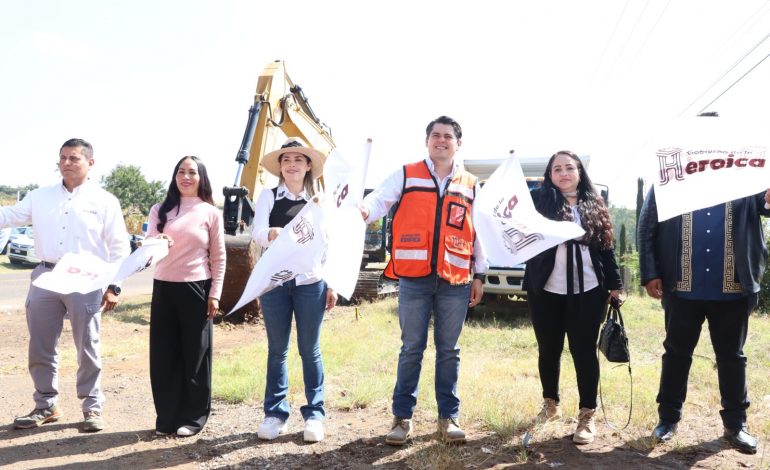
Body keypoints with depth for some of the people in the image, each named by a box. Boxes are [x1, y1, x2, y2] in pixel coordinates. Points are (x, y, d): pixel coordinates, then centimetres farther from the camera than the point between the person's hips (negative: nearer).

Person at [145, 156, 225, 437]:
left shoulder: (210, 213, 2)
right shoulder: (160, 210, 8)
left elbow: (218, 257, 2)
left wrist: (215, 294, -3)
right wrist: (157, 242, -27)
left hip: (196, 288, -2)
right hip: (164, 287, 3)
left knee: (195, 354, 5)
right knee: (163, 354, 7)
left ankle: (193, 417, 16)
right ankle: (166, 416, 20)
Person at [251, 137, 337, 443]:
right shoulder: (268, 196, 4)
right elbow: (257, 233, -11)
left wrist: (333, 284, 3)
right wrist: (272, 234, -35)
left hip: (310, 282, 0)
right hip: (274, 282, 0)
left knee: (310, 350, 5)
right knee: (277, 349, 8)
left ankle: (314, 414, 14)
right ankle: (275, 413, 18)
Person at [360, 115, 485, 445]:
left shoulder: (471, 185, 13)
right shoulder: (406, 176, 7)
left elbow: (479, 233, 15)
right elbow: (380, 200, -5)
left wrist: (479, 275, 11)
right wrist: (363, 211, -29)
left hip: (455, 281, 2)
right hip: (414, 278, -2)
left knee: (449, 350, 9)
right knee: (411, 349, 4)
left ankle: (449, 416, 19)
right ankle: (402, 416, 15)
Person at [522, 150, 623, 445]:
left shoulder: (595, 205, 10)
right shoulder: (538, 200, 3)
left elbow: (606, 247, 12)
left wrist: (614, 284, 9)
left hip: (587, 291, 1)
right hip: (546, 290, 0)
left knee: (584, 351, 2)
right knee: (548, 350, 11)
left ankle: (587, 415, 11)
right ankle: (551, 404, 30)